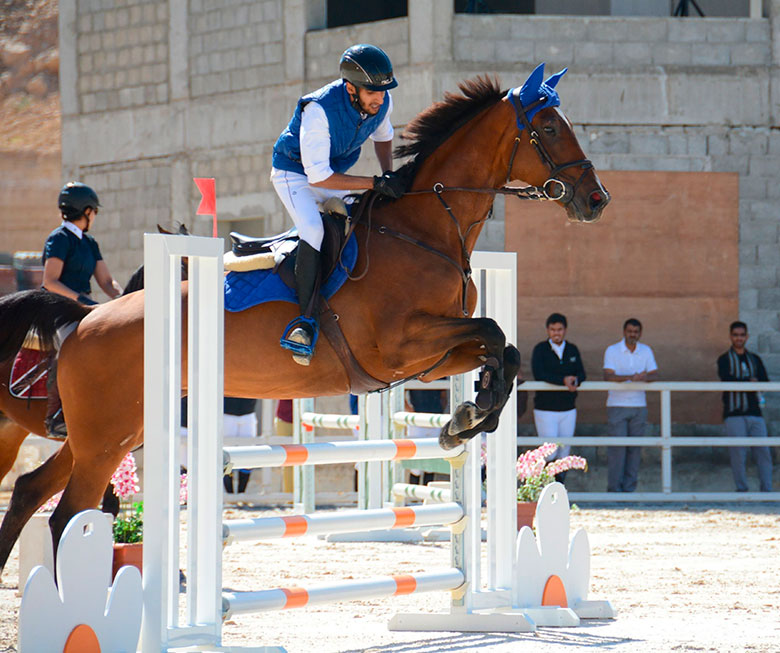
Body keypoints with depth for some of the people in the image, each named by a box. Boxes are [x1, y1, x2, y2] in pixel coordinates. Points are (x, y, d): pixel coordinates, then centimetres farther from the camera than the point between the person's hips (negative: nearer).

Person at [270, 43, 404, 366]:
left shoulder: (382, 103, -14)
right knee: (314, 230, -30)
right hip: (295, 173, -7)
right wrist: (375, 183, -33)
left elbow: (382, 136, 12)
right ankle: (307, 318, -31)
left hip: (337, 173, 7)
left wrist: (390, 177, -4)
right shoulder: (319, 110, -34)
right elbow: (318, 175, -32)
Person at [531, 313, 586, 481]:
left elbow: (581, 374, 3)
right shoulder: (540, 349, -3)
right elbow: (538, 374, -16)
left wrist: (574, 381, -21)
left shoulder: (572, 350, 10)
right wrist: (563, 380, -25)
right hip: (546, 409, -4)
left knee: (564, 454, 4)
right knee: (550, 453, -8)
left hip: (568, 410, 4)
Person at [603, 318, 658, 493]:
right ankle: (614, 488, -4)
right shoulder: (612, 351, -1)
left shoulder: (646, 351, 10)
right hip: (617, 405, -3)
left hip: (639, 406, 3)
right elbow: (608, 376, -14)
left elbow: (654, 375, 1)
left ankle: (629, 488, 7)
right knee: (617, 446, -9)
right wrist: (629, 377, -29)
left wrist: (644, 377, -23)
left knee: (635, 448, 2)